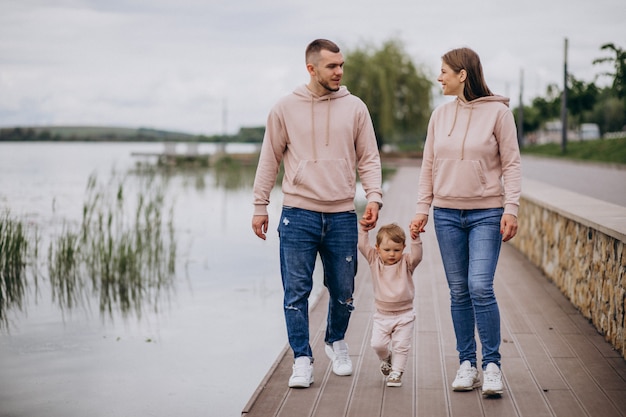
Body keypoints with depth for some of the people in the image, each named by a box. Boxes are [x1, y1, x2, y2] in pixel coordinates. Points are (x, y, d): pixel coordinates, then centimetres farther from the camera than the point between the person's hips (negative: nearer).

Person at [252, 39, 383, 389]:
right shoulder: (285, 109, 2)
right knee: (297, 291, -2)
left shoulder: (355, 108, 5)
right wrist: (260, 206, 6)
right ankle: (302, 360, 8)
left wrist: (374, 197, -8)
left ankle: (336, 341, 36)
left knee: (344, 291, 11)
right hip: (298, 215, -1)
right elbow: (270, 160, 8)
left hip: (342, 216, 1)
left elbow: (369, 159, 6)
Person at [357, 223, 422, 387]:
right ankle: (386, 359, 29)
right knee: (378, 344, -3)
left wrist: (415, 238, -36)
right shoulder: (374, 260, -1)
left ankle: (396, 373, 13)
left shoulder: (406, 262, -6)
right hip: (382, 314, 1)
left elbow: (417, 256, -24)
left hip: (404, 314, -1)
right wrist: (364, 229, -19)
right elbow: (363, 246, -9)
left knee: (401, 345, -1)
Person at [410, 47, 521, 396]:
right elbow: (429, 166, 12)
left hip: (486, 214, -4)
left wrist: (511, 208, -12)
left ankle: (492, 365, -1)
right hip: (447, 213, 4)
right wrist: (423, 208, 5)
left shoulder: (497, 111, -4)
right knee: (459, 292, 6)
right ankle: (467, 364, 15)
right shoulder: (440, 115, 8)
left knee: (481, 287, -13)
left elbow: (511, 163, -4)